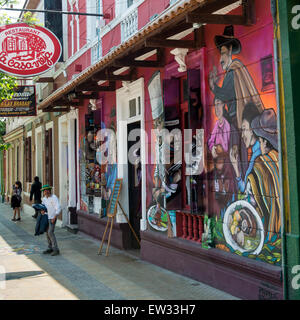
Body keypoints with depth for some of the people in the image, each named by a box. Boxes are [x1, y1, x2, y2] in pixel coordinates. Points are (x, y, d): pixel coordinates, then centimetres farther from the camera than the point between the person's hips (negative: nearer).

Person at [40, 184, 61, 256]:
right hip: (46, 218, 8)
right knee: (47, 233, 9)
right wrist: (42, 210, -4)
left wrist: (54, 218, -21)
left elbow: (58, 209, -18)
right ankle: (50, 248, 18)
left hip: (52, 218, -8)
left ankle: (56, 249, -11)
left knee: (50, 232, -15)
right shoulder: (44, 198, 9)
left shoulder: (54, 198, -15)